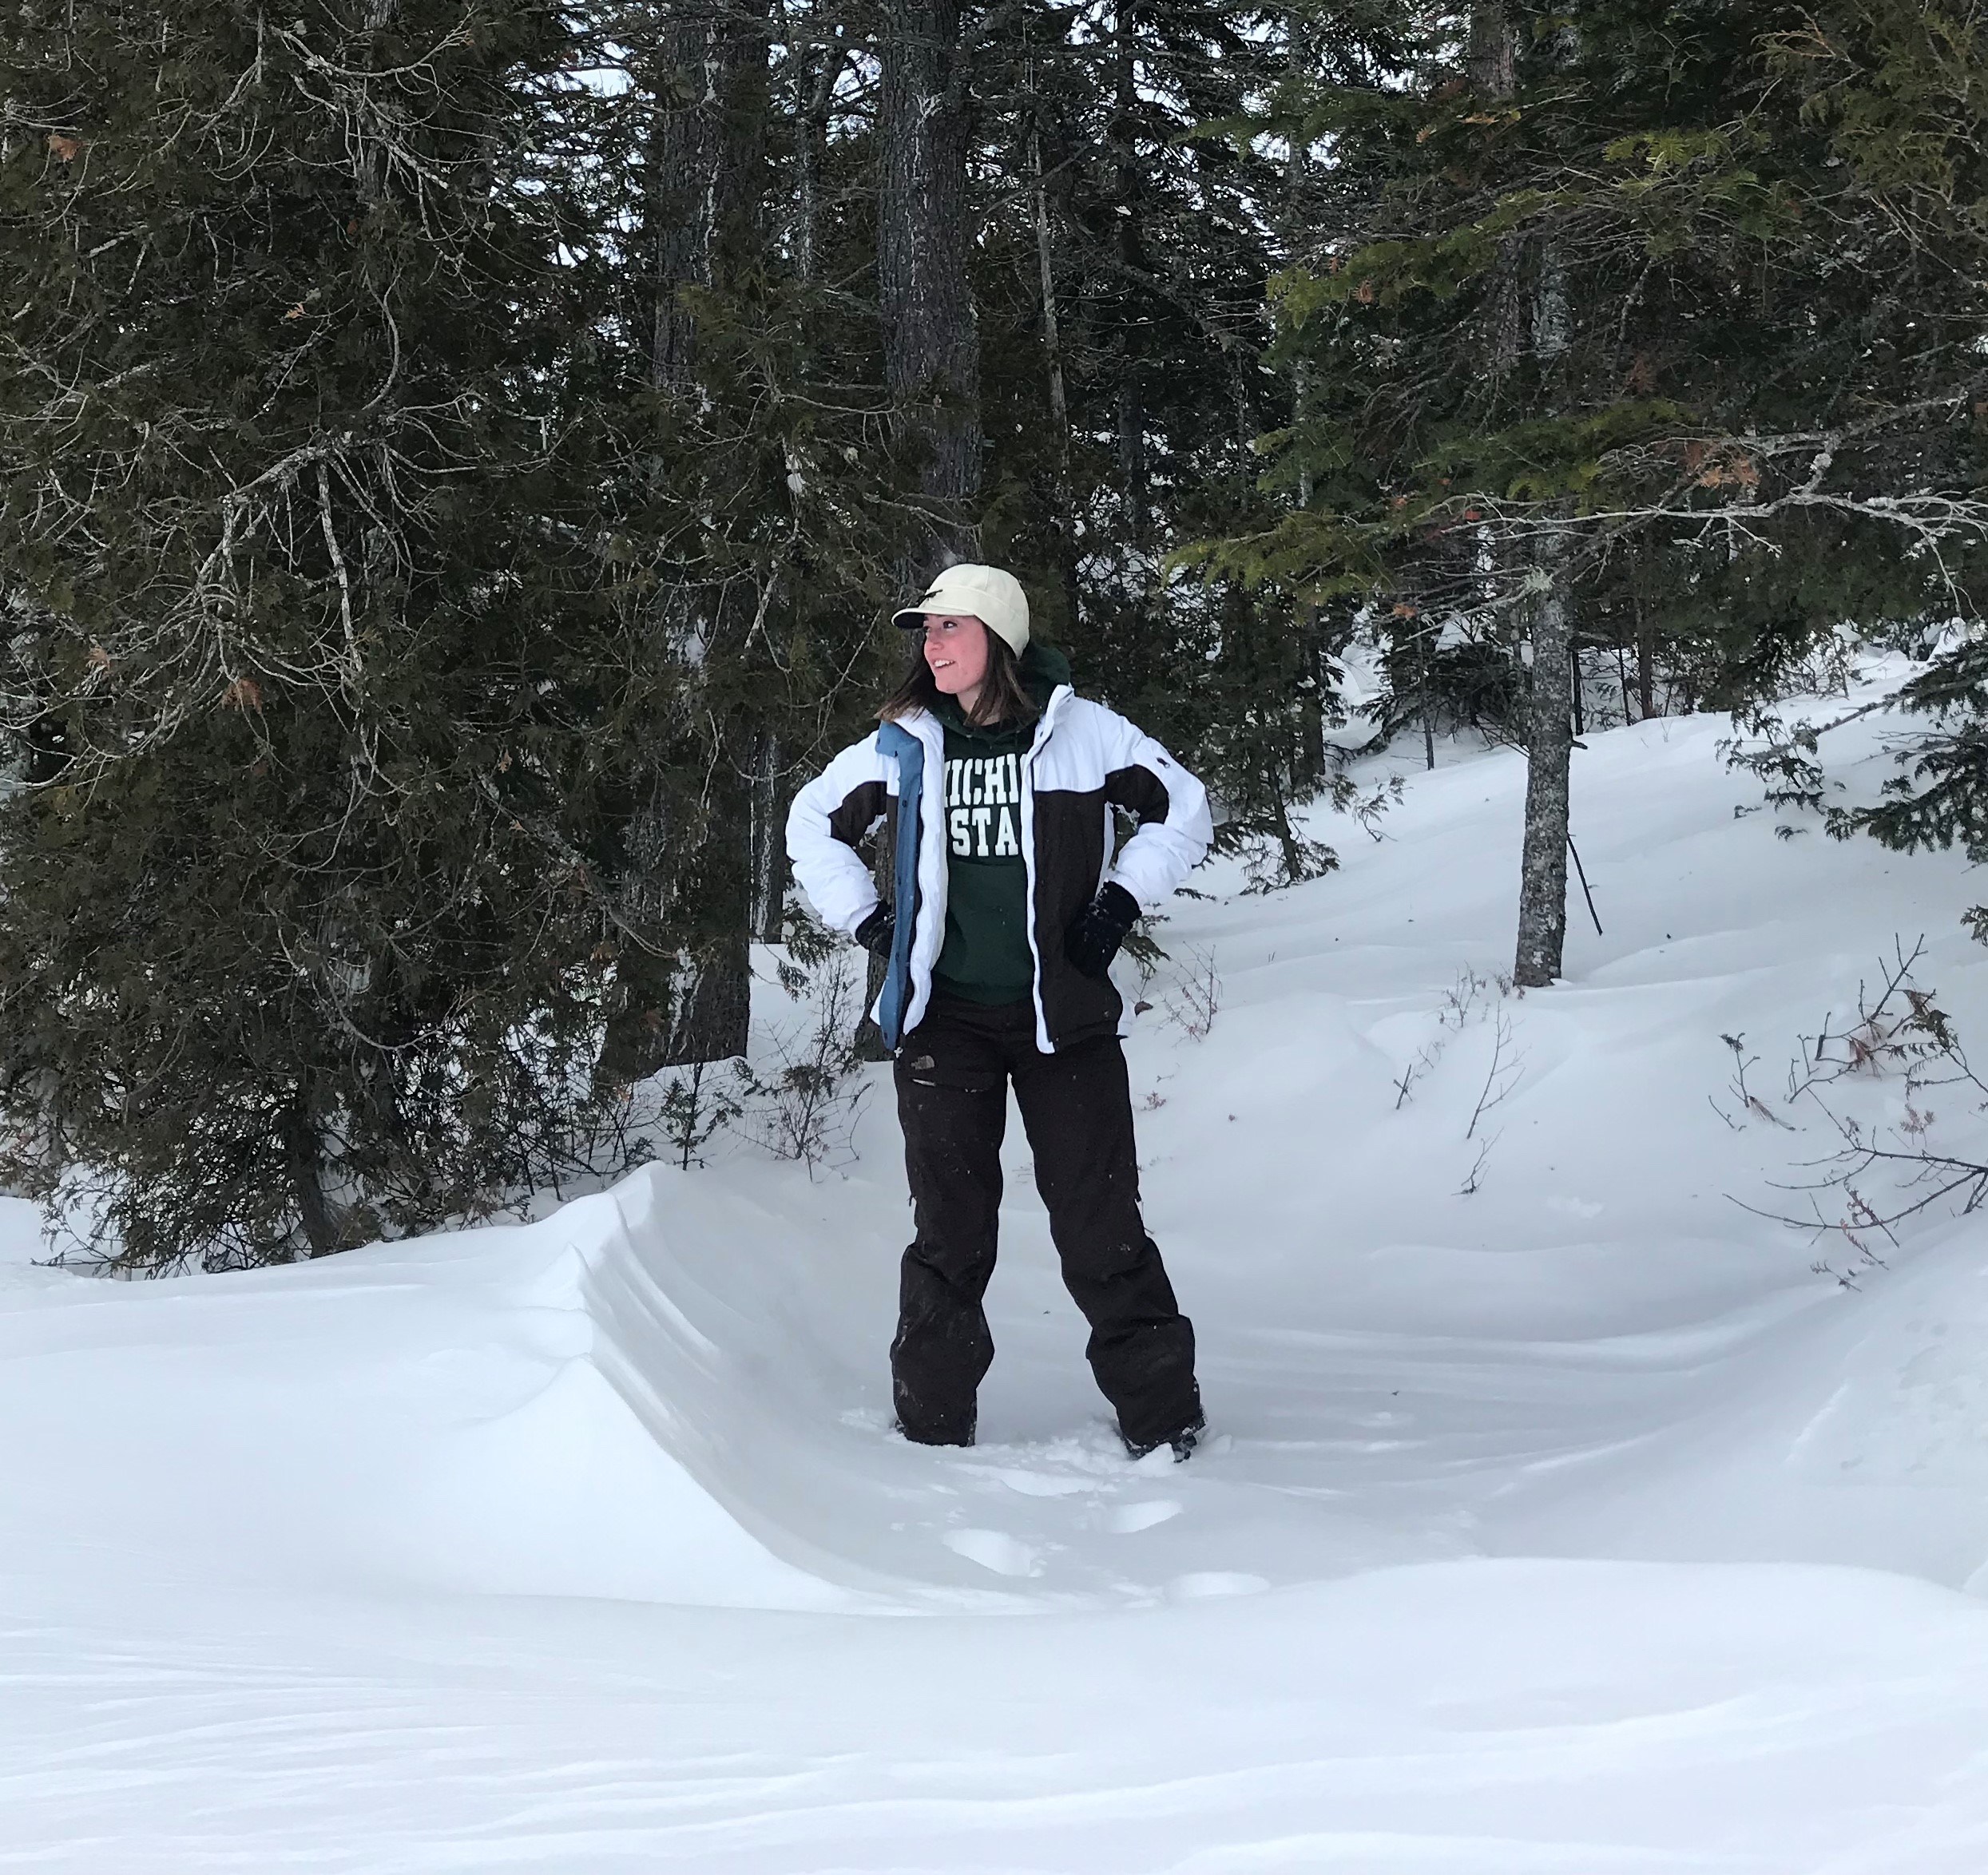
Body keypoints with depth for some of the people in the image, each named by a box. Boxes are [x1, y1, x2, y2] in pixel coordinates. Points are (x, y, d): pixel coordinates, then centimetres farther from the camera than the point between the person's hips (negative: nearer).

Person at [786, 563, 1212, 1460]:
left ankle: (1161, 1416, 7)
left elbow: (1181, 808, 9)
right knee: (950, 1227, 4)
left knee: (1098, 1221, -1)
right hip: (943, 1017, 2)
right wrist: (866, 920, 8)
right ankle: (933, 1427, 10)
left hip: (1063, 1014, -2)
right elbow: (812, 823, 18)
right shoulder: (902, 746, 3)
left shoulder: (1081, 732, -4)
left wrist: (1119, 901, 1)